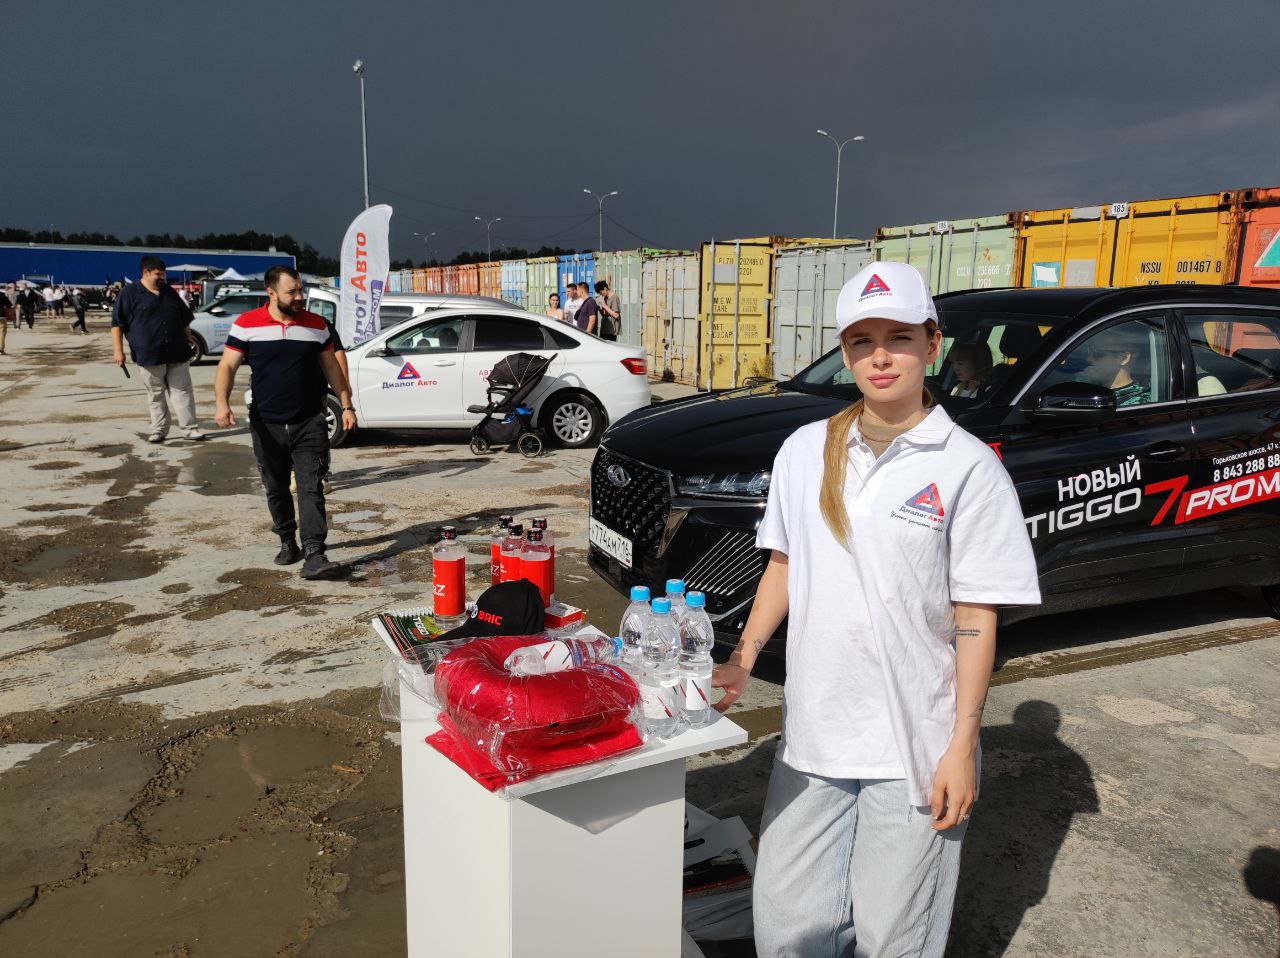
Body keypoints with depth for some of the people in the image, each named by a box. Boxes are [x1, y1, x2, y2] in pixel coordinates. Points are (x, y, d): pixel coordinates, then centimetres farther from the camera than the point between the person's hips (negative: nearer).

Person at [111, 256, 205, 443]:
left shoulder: (169, 292, 14)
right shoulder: (129, 293, -1)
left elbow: (184, 318, 24)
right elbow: (117, 323, -4)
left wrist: (188, 337, 18)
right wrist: (119, 350, -10)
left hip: (177, 353, 3)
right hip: (149, 355, -3)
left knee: (183, 391, 1)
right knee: (156, 395, 6)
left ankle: (190, 428, 4)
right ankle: (159, 430, 15)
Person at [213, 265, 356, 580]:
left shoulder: (316, 325, 4)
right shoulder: (246, 324, -2)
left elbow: (331, 367, 11)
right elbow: (227, 366, -3)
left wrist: (346, 405, 7)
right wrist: (222, 402, -19)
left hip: (310, 424, 0)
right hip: (266, 425, 1)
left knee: (311, 489, -10)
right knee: (276, 489, 13)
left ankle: (313, 555, -15)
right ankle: (288, 542, 31)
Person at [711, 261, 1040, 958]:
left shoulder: (968, 468, -8)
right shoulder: (805, 450, 3)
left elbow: (976, 618, -7)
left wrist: (962, 748, -9)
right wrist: (743, 657, 0)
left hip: (914, 748, -3)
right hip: (812, 734, 4)